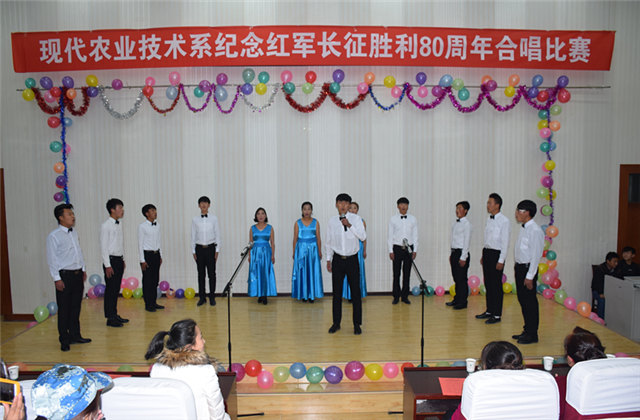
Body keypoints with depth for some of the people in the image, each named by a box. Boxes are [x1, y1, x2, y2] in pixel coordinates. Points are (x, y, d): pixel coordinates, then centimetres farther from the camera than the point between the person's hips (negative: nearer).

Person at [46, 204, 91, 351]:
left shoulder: (74, 232, 10)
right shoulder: (54, 236, -11)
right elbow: (51, 259, -11)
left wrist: (83, 270, 16)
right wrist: (57, 279, -14)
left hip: (78, 274, 7)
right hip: (64, 275, -7)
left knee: (76, 306, 14)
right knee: (64, 309, 2)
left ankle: (75, 335, 27)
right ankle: (64, 340, 13)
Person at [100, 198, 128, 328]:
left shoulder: (119, 225, 11)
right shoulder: (106, 226, -13)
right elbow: (104, 247, -14)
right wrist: (107, 265, -16)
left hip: (119, 260, 8)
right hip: (111, 260, -8)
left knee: (116, 289, 13)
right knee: (110, 289, -2)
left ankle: (115, 315, 23)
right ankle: (110, 318, 4)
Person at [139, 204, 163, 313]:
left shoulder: (157, 226, 7)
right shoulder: (142, 226, -11)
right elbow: (140, 244, -11)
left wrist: (160, 256, 13)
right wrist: (142, 260, -13)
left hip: (156, 254, 6)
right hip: (147, 254, -6)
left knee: (155, 279, 11)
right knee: (147, 280, 0)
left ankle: (154, 302, 22)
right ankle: (148, 304, 8)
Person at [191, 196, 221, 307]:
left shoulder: (214, 219, 0)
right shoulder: (195, 220, 3)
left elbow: (217, 235, 2)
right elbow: (193, 236, 6)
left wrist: (217, 250, -2)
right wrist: (194, 251, 2)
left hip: (210, 248, -1)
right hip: (199, 248, 1)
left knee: (212, 273, 2)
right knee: (201, 274, 7)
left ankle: (212, 297, 12)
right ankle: (202, 297, 15)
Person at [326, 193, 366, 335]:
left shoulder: (356, 219, -4)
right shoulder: (332, 221, 3)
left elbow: (363, 237, -13)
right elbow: (329, 242, 10)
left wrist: (350, 226, -23)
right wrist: (328, 259, 8)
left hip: (352, 259, -2)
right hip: (337, 259, 2)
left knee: (355, 292, 2)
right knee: (336, 292, 7)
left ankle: (357, 324, 13)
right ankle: (336, 323, 19)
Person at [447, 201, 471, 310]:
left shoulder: (466, 224, -11)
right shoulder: (455, 223, 13)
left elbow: (466, 241, -14)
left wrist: (463, 258, -17)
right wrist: (452, 255, 15)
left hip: (461, 253, -8)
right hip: (454, 252, 8)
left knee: (462, 279, -2)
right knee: (456, 278, 15)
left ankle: (463, 302, 7)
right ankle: (456, 299, 25)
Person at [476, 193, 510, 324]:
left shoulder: (504, 221, -13)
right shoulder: (489, 219, 10)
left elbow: (505, 242, -15)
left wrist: (501, 260, -17)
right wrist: (483, 256, 16)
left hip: (496, 253, -8)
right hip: (487, 252, 8)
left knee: (496, 285, -1)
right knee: (488, 283, 14)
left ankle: (497, 315, 8)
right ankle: (489, 311, 25)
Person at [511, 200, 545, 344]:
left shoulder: (535, 231, -16)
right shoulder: (523, 229, 11)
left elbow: (536, 255, -18)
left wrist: (530, 276, -19)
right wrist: (517, 268, 13)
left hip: (528, 268, -9)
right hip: (519, 267, 9)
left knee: (530, 302, 0)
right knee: (522, 300, 15)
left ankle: (532, 334, 10)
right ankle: (527, 330, 27)